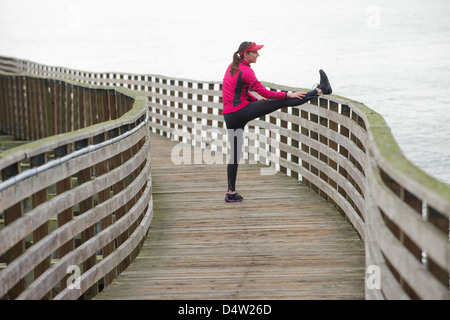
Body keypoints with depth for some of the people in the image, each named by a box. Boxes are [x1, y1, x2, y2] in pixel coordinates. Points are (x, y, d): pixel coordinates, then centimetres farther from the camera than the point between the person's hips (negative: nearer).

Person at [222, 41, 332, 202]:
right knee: (283, 102, -6)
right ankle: (320, 90, -2)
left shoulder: (232, 67, 14)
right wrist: (288, 94, -7)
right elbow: (264, 93, -12)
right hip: (242, 111, -9)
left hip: (229, 116, 9)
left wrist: (255, 99, 16)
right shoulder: (246, 71, -12)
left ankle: (231, 193, 14)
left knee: (235, 153, 12)